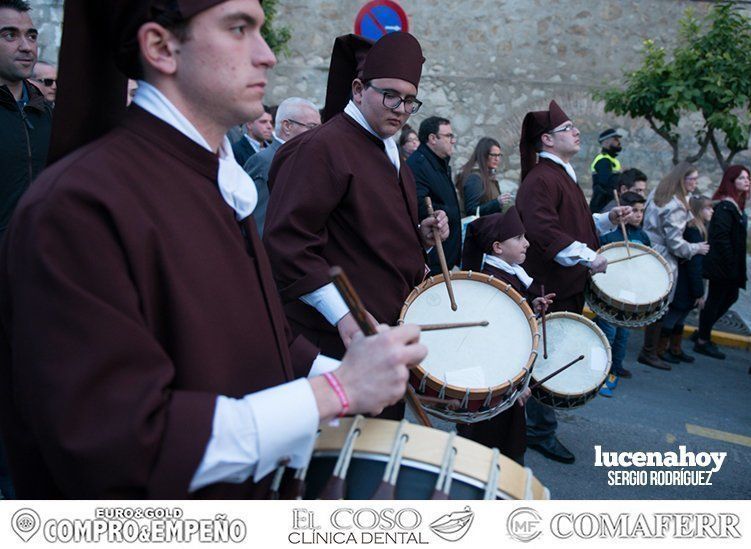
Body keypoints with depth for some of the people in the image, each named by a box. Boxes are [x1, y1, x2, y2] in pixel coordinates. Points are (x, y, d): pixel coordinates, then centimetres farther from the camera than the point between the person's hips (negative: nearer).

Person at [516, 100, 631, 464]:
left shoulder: (562, 175, 17)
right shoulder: (541, 180, -18)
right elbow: (544, 232, -30)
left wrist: (607, 219, 11)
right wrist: (588, 256, -32)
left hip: (568, 285, 10)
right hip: (549, 287, -10)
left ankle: (538, 422, 33)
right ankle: (541, 431, 14)